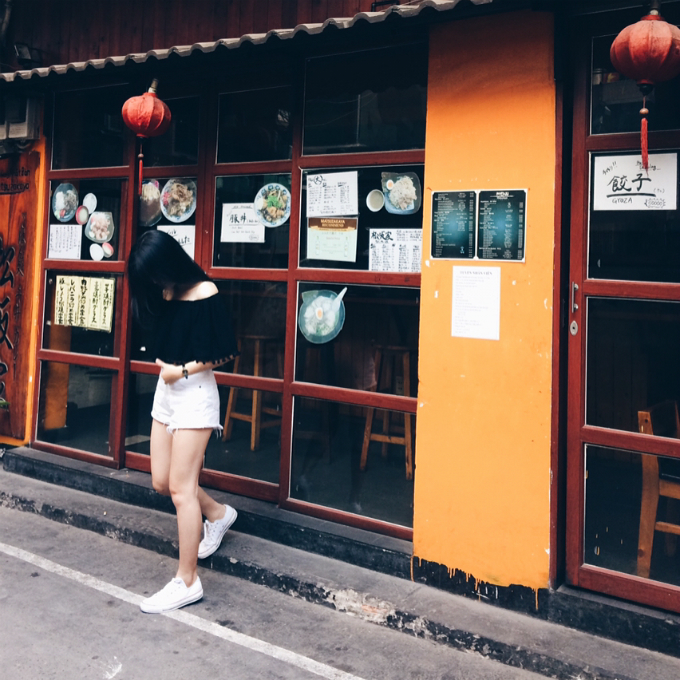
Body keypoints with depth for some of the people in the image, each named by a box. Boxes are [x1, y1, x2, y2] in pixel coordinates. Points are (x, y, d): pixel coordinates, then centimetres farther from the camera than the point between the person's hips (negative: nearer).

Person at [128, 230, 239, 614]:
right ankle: (217, 513, 38)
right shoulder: (164, 294, 6)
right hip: (166, 391, 8)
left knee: (181, 488, -5)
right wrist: (162, 362, -2)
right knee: (162, 482, 12)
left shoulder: (205, 294, -14)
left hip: (195, 393, -8)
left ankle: (187, 582, 6)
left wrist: (183, 369, -14)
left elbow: (227, 353, -14)